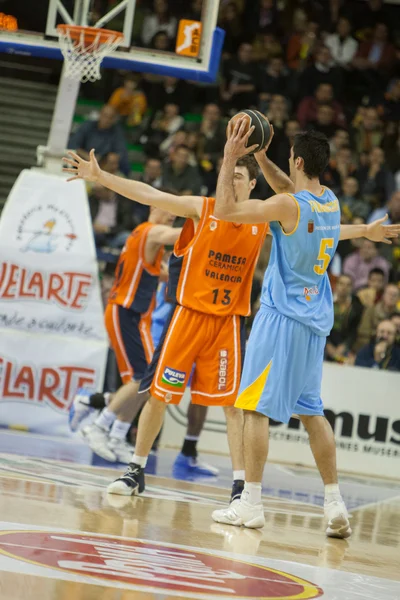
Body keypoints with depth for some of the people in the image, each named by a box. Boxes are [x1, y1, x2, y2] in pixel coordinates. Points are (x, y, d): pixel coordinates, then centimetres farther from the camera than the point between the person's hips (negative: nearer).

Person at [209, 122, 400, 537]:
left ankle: (250, 503, -6)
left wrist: (230, 158, -9)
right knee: (311, 410, 14)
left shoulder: (288, 206, -16)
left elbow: (224, 211, -15)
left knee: (256, 406, -3)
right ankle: (334, 504, 12)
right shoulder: (331, 203, 8)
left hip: (281, 316, -7)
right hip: (315, 319, 8)